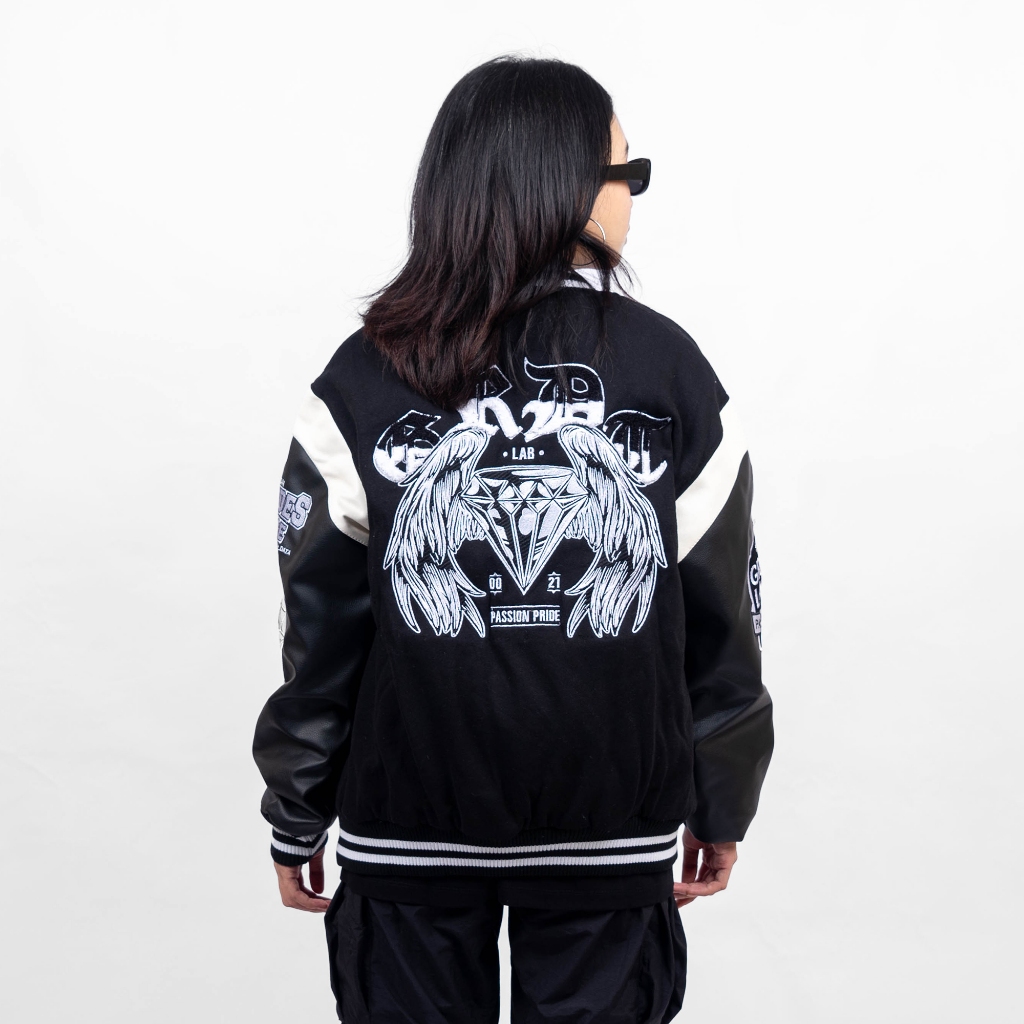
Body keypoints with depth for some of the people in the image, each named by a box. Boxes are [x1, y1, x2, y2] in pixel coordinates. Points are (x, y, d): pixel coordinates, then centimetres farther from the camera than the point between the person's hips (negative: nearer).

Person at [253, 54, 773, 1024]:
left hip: (406, 832, 0)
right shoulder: (671, 370, -7)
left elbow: (319, 626, -5)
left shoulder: (365, 379, -8)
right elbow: (723, 619, -2)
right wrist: (721, 804, 11)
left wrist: (296, 815, 7)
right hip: (611, 829, 0)